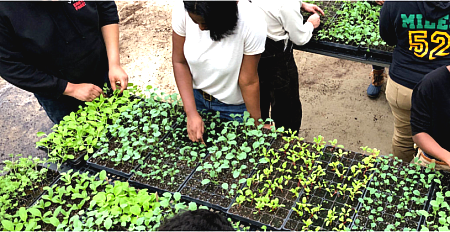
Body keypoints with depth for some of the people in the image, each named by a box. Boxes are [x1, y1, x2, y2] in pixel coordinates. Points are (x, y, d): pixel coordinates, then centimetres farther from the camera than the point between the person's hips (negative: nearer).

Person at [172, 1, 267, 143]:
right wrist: (191, 113, -19)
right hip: (195, 95, 3)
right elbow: (179, 62, -14)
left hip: (234, 105, -2)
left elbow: (248, 82, -24)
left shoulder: (252, 24, -34)